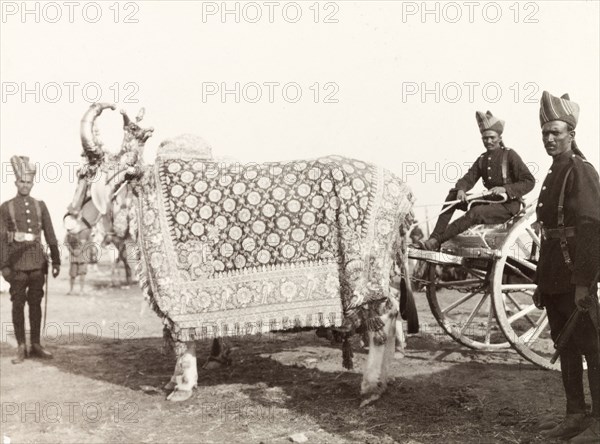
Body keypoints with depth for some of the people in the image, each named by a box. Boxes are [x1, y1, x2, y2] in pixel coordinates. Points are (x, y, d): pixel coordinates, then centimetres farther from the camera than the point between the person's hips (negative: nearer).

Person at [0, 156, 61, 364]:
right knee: (18, 304, 0)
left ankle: (36, 345, 13)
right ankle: (21, 348, 6)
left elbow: (50, 235, 8)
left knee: (36, 303, 6)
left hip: (37, 262, 2)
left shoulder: (40, 206, 10)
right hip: (17, 262, -2)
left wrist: (56, 261, 3)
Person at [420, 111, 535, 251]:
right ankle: (435, 236, -20)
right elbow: (468, 178, 5)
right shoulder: (482, 159, 14)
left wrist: (505, 189, -25)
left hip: (508, 204, -7)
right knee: (452, 197, -7)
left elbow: (529, 181, -11)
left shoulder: (510, 155, -5)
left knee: (475, 213, -33)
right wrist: (460, 189, -19)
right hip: (488, 201, 7)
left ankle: (436, 241, -34)